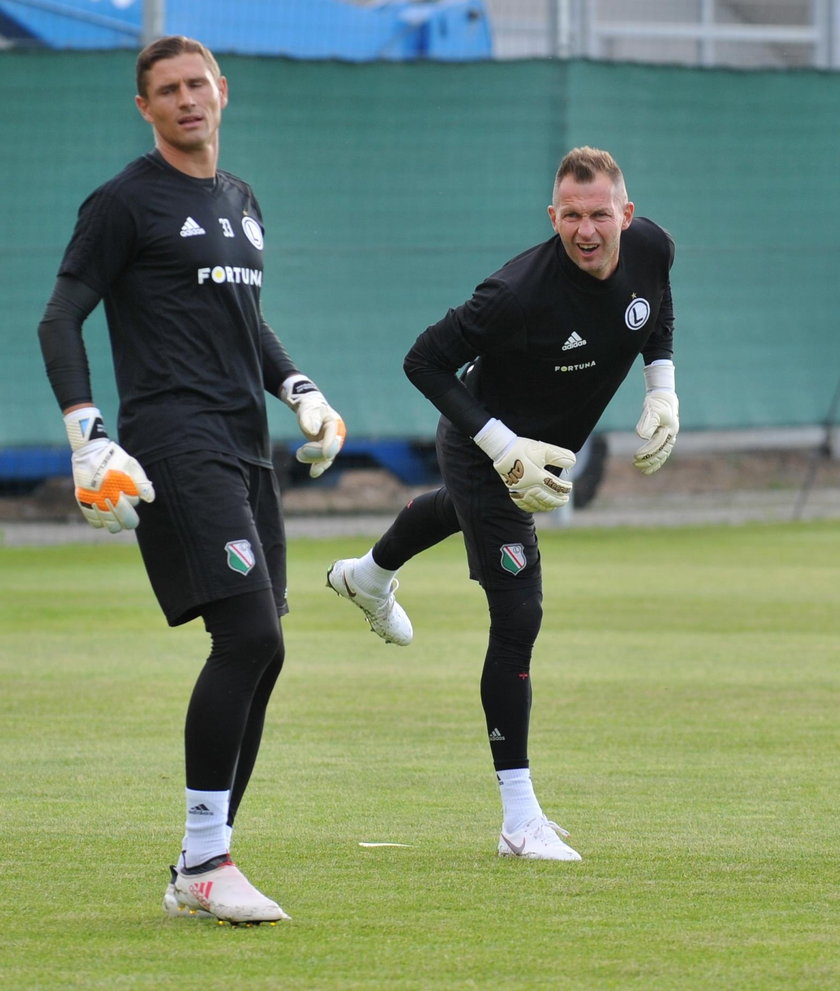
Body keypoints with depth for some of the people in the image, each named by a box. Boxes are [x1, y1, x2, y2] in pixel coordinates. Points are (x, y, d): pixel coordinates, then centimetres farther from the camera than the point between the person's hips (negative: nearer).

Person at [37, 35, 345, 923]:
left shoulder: (241, 202, 21)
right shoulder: (126, 202, -2)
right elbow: (59, 322, -6)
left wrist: (298, 389, 17)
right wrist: (89, 438, -17)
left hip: (246, 450, 8)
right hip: (174, 443, -8)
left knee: (254, 657, 4)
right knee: (250, 636, -20)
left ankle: (198, 872, 12)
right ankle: (203, 863, -14)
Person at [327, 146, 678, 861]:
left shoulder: (651, 250, -18)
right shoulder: (521, 292, -37)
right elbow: (425, 360, -28)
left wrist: (663, 391, -4)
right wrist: (504, 447, -34)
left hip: (547, 449, 8)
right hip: (488, 451, -8)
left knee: (465, 506, 38)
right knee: (518, 616, -14)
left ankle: (371, 577, 73)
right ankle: (520, 821, -10)